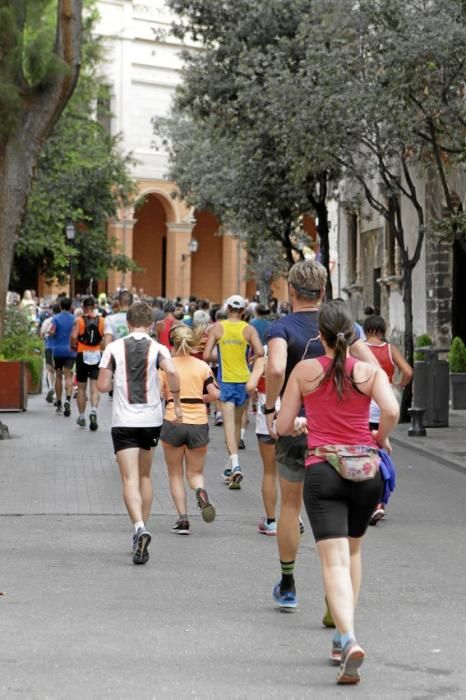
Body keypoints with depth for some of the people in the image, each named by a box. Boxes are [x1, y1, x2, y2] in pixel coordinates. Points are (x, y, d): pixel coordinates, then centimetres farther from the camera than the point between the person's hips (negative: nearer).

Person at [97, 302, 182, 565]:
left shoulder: (114, 348, 1)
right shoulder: (157, 348, 0)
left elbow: (102, 385, -1)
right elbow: (172, 372, -19)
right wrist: (177, 403, -8)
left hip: (123, 421, -2)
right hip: (151, 419, 2)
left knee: (130, 479, -8)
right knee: (145, 475, 19)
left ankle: (140, 528, -30)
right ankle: (142, 529, 24)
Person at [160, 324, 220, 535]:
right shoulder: (203, 366, 2)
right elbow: (215, 394, -5)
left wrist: (168, 396, 9)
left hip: (173, 423, -1)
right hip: (198, 424, 2)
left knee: (175, 475, 13)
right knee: (195, 472, 16)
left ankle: (183, 518, 3)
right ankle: (200, 491, -19)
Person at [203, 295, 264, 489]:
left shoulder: (217, 328, -2)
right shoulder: (249, 329, -1)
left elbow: (206, 356, -7)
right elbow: (259, 352, -16)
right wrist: (249, 360, 5)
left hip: (225, 380, -2)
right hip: (244, 380, 2)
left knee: (229, 423, -7)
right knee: (237, 423, 17)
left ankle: (235, 465, -26)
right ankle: (232, 466, 26)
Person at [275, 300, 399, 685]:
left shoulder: (305, 370, 2)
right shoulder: (370, 371, 2)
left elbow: (282, 427, 4)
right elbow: (392, 411, -15)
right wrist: (381, 438, 5)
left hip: (323, 470, -2)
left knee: (334, 560, -9)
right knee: (352, 551, 22)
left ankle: (349, 639, -30)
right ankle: (343, 637, 24)